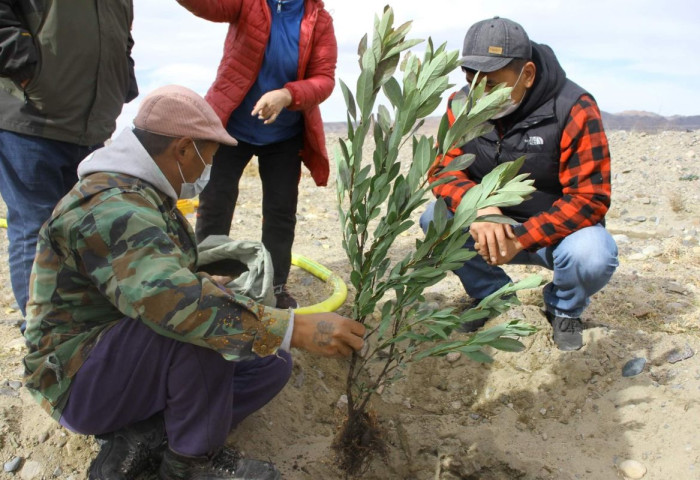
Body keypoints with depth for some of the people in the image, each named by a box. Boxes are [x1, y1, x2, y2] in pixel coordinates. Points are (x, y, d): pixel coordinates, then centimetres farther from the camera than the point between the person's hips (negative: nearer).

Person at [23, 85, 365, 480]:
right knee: (200, 321, -35)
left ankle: (143, 438, -7)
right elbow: (172, 300, -42)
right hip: (79, 380, -9)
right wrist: (295, 329, -45)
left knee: (272, 362, -3)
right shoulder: (109, 206, -26)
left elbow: (174, 282, 22)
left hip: (138, 356, 9)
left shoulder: (141, 195, 7)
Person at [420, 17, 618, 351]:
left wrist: (521, 238, -34)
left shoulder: (574, 110, -21)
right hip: (492, 227, 4)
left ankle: (564, 310, 4)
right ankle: (494, 298, 4)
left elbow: (589, 198, -23)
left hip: (556, 228, -3)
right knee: (435, 220, -21)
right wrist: (480, 209, -35)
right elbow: (444, 168, -13)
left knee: (591, 256, -35)